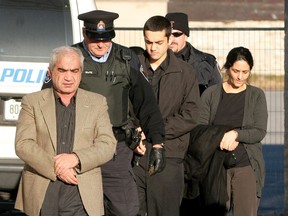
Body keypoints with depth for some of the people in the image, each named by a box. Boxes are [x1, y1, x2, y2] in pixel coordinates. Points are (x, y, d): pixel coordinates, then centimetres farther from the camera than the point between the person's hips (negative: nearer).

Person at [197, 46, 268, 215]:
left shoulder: (256, 95, 8)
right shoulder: (211, 94, 8)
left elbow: (260, 132, 0)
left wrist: (235, 134, -15)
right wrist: (220, 137, -13)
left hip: (247, 165, -1)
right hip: (216, 166, 1)